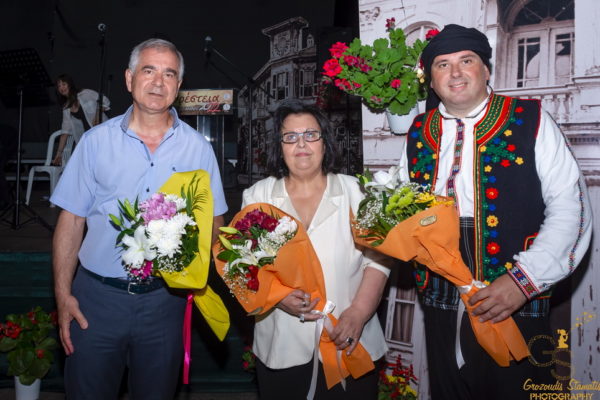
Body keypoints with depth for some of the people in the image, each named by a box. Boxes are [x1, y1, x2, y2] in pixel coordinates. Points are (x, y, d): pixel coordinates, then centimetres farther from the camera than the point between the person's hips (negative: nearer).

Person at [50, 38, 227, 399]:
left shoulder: (197, 148, 0)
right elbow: (72, 220, 1)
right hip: (97, 296, 0)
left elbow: (214, 221, 4)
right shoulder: (96, 140, -1)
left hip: (164, 299, 1)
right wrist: (63, 294, -3)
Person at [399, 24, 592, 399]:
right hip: (442, 307, 4)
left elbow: (571, 207, -9)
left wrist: (525, 280, -17)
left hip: (518, 306, -3)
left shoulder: (531, 121, -4)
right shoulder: (419, 132, 8)